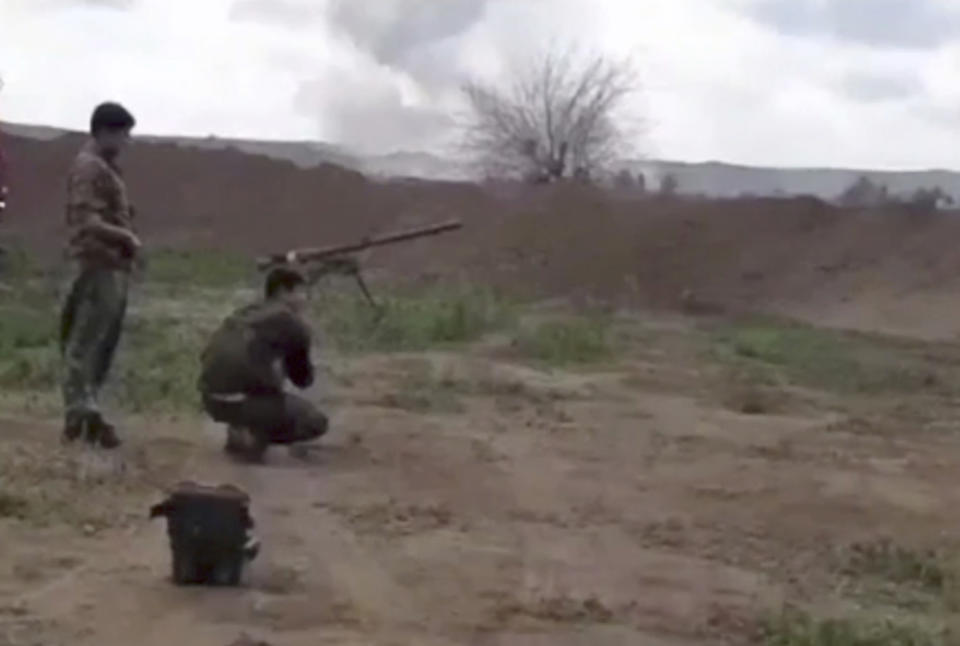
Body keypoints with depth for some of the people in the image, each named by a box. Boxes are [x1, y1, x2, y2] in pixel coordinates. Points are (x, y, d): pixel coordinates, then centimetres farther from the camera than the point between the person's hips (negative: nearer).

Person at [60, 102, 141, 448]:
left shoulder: (106, 167, 18)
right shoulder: (88, 167, -13)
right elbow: (88, 222, -22)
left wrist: (127, 243, 8)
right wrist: (127, 237, -14)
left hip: (113, 266, 10)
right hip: (98, 267, -10)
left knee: (102, 344, 13)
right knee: (84, 344, -5)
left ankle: (85, 412, 19)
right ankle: (80, 416, -2)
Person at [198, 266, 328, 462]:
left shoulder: (243, 314, 22)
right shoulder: (292, 324, 1)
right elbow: (303, 378, 11)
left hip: (210, 400, 7)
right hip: (240, 402, -7)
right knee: (316, 422, 8)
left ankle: (242, 427, 13)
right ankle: (253, 438, -6)